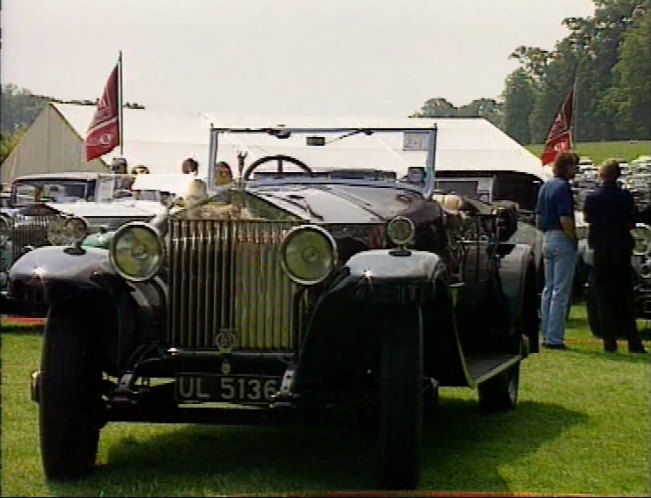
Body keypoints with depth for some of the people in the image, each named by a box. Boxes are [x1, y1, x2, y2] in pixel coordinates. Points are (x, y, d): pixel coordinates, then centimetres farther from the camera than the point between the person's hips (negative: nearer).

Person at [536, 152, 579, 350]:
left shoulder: (545, 186, 13)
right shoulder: (563, 187, -15)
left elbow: (539, 216, 17)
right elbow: (565, 220, -20)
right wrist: (574, 239, -10)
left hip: (547, 239, 9)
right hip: (562, 240, -9)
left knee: (548, 289, 14)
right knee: (560, 291, -6)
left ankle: (546, 336, 17)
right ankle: (554, 339, -7)